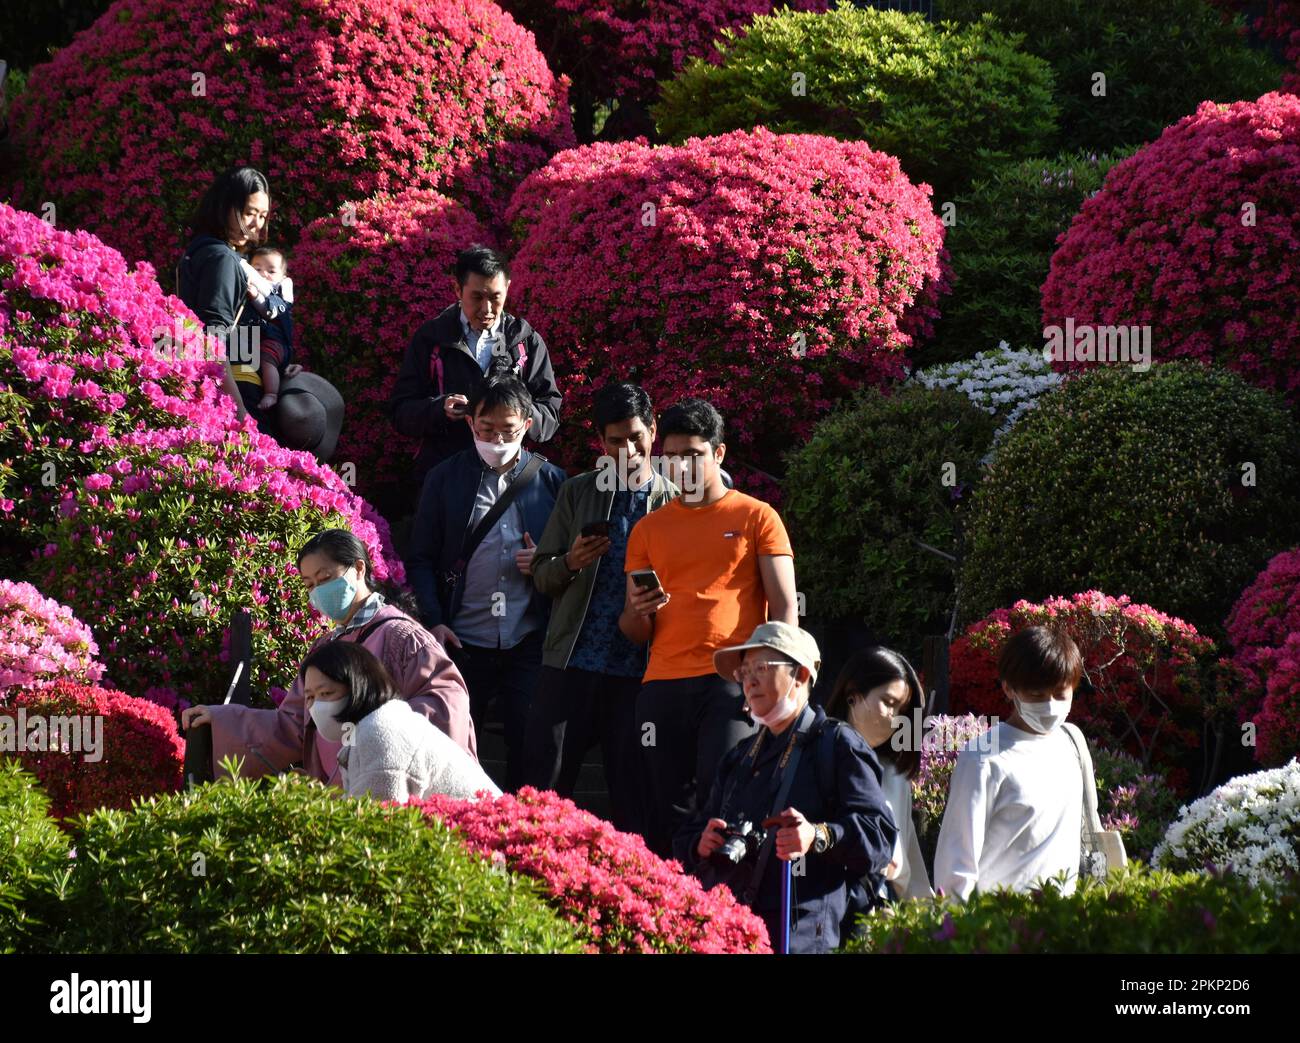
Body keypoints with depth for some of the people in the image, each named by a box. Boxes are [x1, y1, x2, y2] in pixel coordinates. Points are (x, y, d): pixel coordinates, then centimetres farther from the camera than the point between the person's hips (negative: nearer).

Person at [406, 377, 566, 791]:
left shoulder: (550, 480, 7)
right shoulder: (445, 478, 6)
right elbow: (421, 559, 6)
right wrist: (433, 620, -6)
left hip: (530, 644, 0)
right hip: (464, 644, 0)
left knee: (531, 750, -1)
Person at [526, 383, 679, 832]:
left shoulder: (674, 501, 6)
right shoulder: (576, 492, 11)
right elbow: (541, 573, 11)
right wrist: (570, 563, -11)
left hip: (638, 668, -1)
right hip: (571, 663, 1)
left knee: (631, 794, 2)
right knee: (544, 784, -1)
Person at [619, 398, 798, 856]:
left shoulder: (756, 517, 9)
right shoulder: (648, 530, 18)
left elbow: (784, 608, 4)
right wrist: (637, 613, -5)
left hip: (732, 679, -3)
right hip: (663, 687, 3)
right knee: (667, 814, -1)